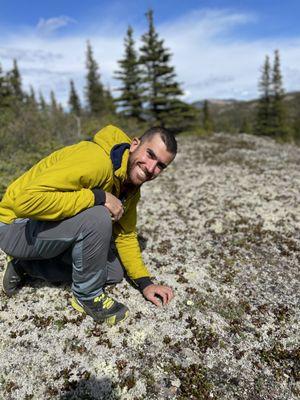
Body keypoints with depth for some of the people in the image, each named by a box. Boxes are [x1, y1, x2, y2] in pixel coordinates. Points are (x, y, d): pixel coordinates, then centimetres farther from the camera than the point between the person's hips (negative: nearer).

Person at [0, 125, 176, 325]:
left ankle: (26, 265, 16)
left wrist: (145, 283, -1)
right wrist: (98, 197, -34)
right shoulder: (95, 160, -30)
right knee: (98, 218, -32)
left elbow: (125, 235, 6)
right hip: (17, 225, -8)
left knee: (115, 271, 7)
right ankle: (87, 295, -4)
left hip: (57, 229, 8)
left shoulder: (132, 186, -1)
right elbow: (27, 200, -37)